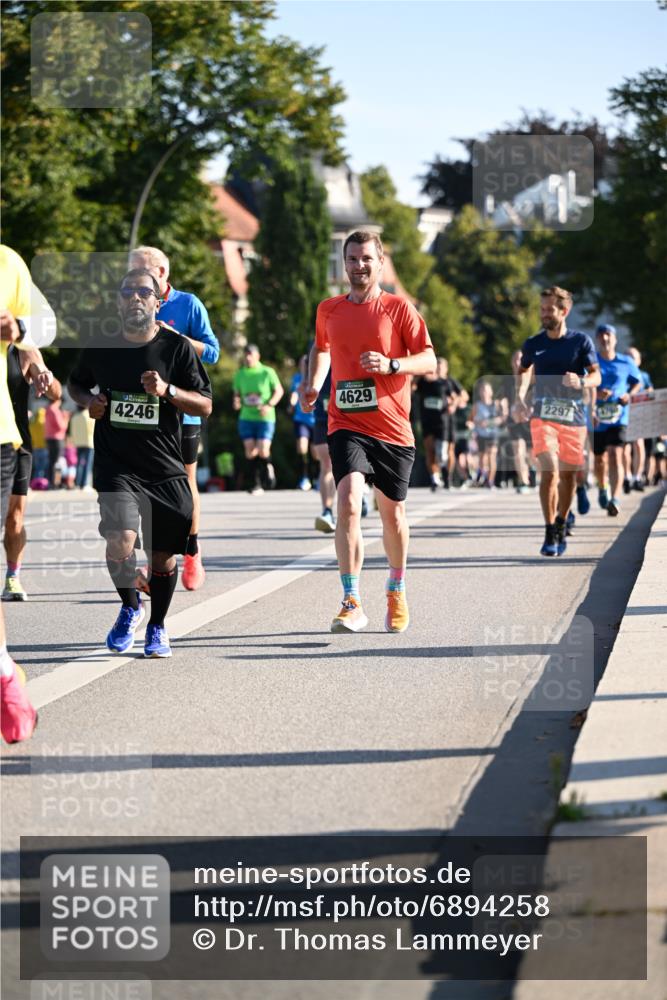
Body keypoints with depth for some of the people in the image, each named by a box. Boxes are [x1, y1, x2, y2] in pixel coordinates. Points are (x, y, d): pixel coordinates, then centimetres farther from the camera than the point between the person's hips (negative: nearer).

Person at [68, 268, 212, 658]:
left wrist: (167, 390, -18)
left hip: (166, 469, 0)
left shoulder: (177, 347, -2)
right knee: (120, 540, -21)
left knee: (164, 555, 6)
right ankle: (130, 606, 9)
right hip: (116, 465, 0)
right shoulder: (100, 345, 3)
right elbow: (76, 384, 22)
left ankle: (157, 627, 30)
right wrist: (88, 400, 0)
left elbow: (205, 405, -2)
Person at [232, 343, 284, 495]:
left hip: (265, 418, -3)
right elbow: (237, 394, 17)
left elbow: (279, 391, 3)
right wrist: (236, 402, -7)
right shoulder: (240, 374, 6)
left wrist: (269, 405, -11)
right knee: (250, 450, -6)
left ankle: (267, 469, 18)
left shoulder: (267, 372, -3)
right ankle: (254, 484, 2)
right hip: (246, 418, 3)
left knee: (263, 450, -14)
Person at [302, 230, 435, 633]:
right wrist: (313, 385, 13)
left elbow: (429, 360, -3)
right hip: (347, 423, 1)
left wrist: (391, 365, -20)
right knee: (349, 501, -21)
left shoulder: (399, 308, -1)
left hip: (393, 428, 0)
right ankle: (352, 604, -21)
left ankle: (397, 591, 36)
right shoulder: (329, 310, 8)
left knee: (393, 512, 11)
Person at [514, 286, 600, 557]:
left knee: (568, 474, 8)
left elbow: (596, 376, -3)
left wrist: (581, 382, -25)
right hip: (543, 417, -1)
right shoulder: (533, 344, 4)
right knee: (549, 471, -16)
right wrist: (520, 398, 3)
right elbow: (524, 370, 20)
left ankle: (561, 525, 30)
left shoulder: (581, 341, -1)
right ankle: (550, 534, -13)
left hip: (574, 417, 1)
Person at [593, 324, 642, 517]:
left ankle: (615, 500, -27)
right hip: (596, 418, 1)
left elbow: (637, 382, 17)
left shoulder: (626, 362, 3)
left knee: (615, 456, -18)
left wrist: (629, 395, -4)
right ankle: (602, 489, 45)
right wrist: (594, 394, -20)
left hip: (618, 417, -1)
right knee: (600, 458, 15)